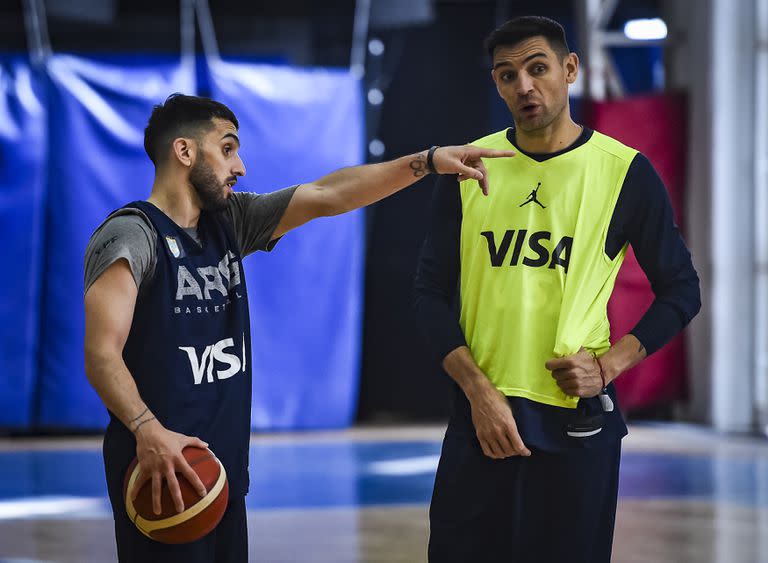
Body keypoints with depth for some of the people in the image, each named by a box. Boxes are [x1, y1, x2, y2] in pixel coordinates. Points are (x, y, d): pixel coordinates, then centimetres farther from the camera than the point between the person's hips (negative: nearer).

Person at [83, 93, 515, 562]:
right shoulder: (130, 236, -11)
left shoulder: (229, 221, 13)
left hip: (226, 468, 8)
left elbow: (328, 195, 9)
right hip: (162, 470, -8)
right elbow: (102, 354, -20)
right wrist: (146, 429, -36)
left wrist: (428, 162, 1)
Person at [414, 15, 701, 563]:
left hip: (577, 422, -2)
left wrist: (610, 365, -9)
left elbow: (681, 291, 5)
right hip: (480, 416, 2)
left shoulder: (625, 173, -2)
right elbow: (432, 292, 5)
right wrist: (479, 391, -8)